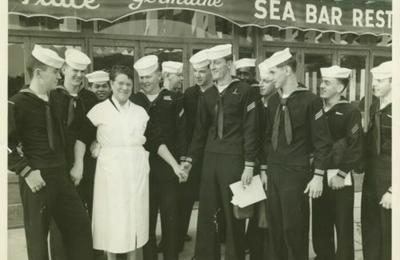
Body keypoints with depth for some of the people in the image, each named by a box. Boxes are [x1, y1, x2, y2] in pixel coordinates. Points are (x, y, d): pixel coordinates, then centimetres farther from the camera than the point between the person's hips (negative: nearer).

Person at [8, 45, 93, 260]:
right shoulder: (18, 103, -11)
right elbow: (7, 144, -15)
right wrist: (26, 171, -17)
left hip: (61, 176, 7)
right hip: (37, 180, -7)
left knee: (80, 224, 11)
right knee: (37, 235, 7)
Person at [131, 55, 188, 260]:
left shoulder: (173, 100, 4)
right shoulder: (133, 102, 6)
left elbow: (182, 133, 2)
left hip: (168, 168, -1)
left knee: (170, 218, 6)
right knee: (146, 218, 8)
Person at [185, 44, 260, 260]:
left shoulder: (244, 91, -5)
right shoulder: (207, 95, 10)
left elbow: (250, 129, -7)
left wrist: (249, 165, -10)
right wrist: (190, 159, 10)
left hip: (234, 159, -5)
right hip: (210, 159, 5)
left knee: (233, 216, 5)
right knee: (207, 214, 8)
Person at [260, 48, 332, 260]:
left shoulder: (309, 100, -8)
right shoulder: (273, 100, 9)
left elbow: (322, 141, -7)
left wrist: (318, 176, -10)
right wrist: (264, 169, 13)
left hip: (296, 173, -5)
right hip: (273, 172, 6)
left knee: (293, 228, 0)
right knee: (274, 226, 11)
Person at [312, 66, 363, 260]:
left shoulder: (350, 112, -6)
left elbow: (356, 147, -12)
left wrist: (341, 174, -15)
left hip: (340, 179, -5)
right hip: (318, 177, 5)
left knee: (343, 227, 5)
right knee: (320, 226, 13)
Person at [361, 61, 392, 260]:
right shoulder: (374, 107, 9)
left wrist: (393, 190, -16)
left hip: (389, 180, -7)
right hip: (371, 176, 7)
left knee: (388, 234, 8)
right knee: (369, 230, 16)